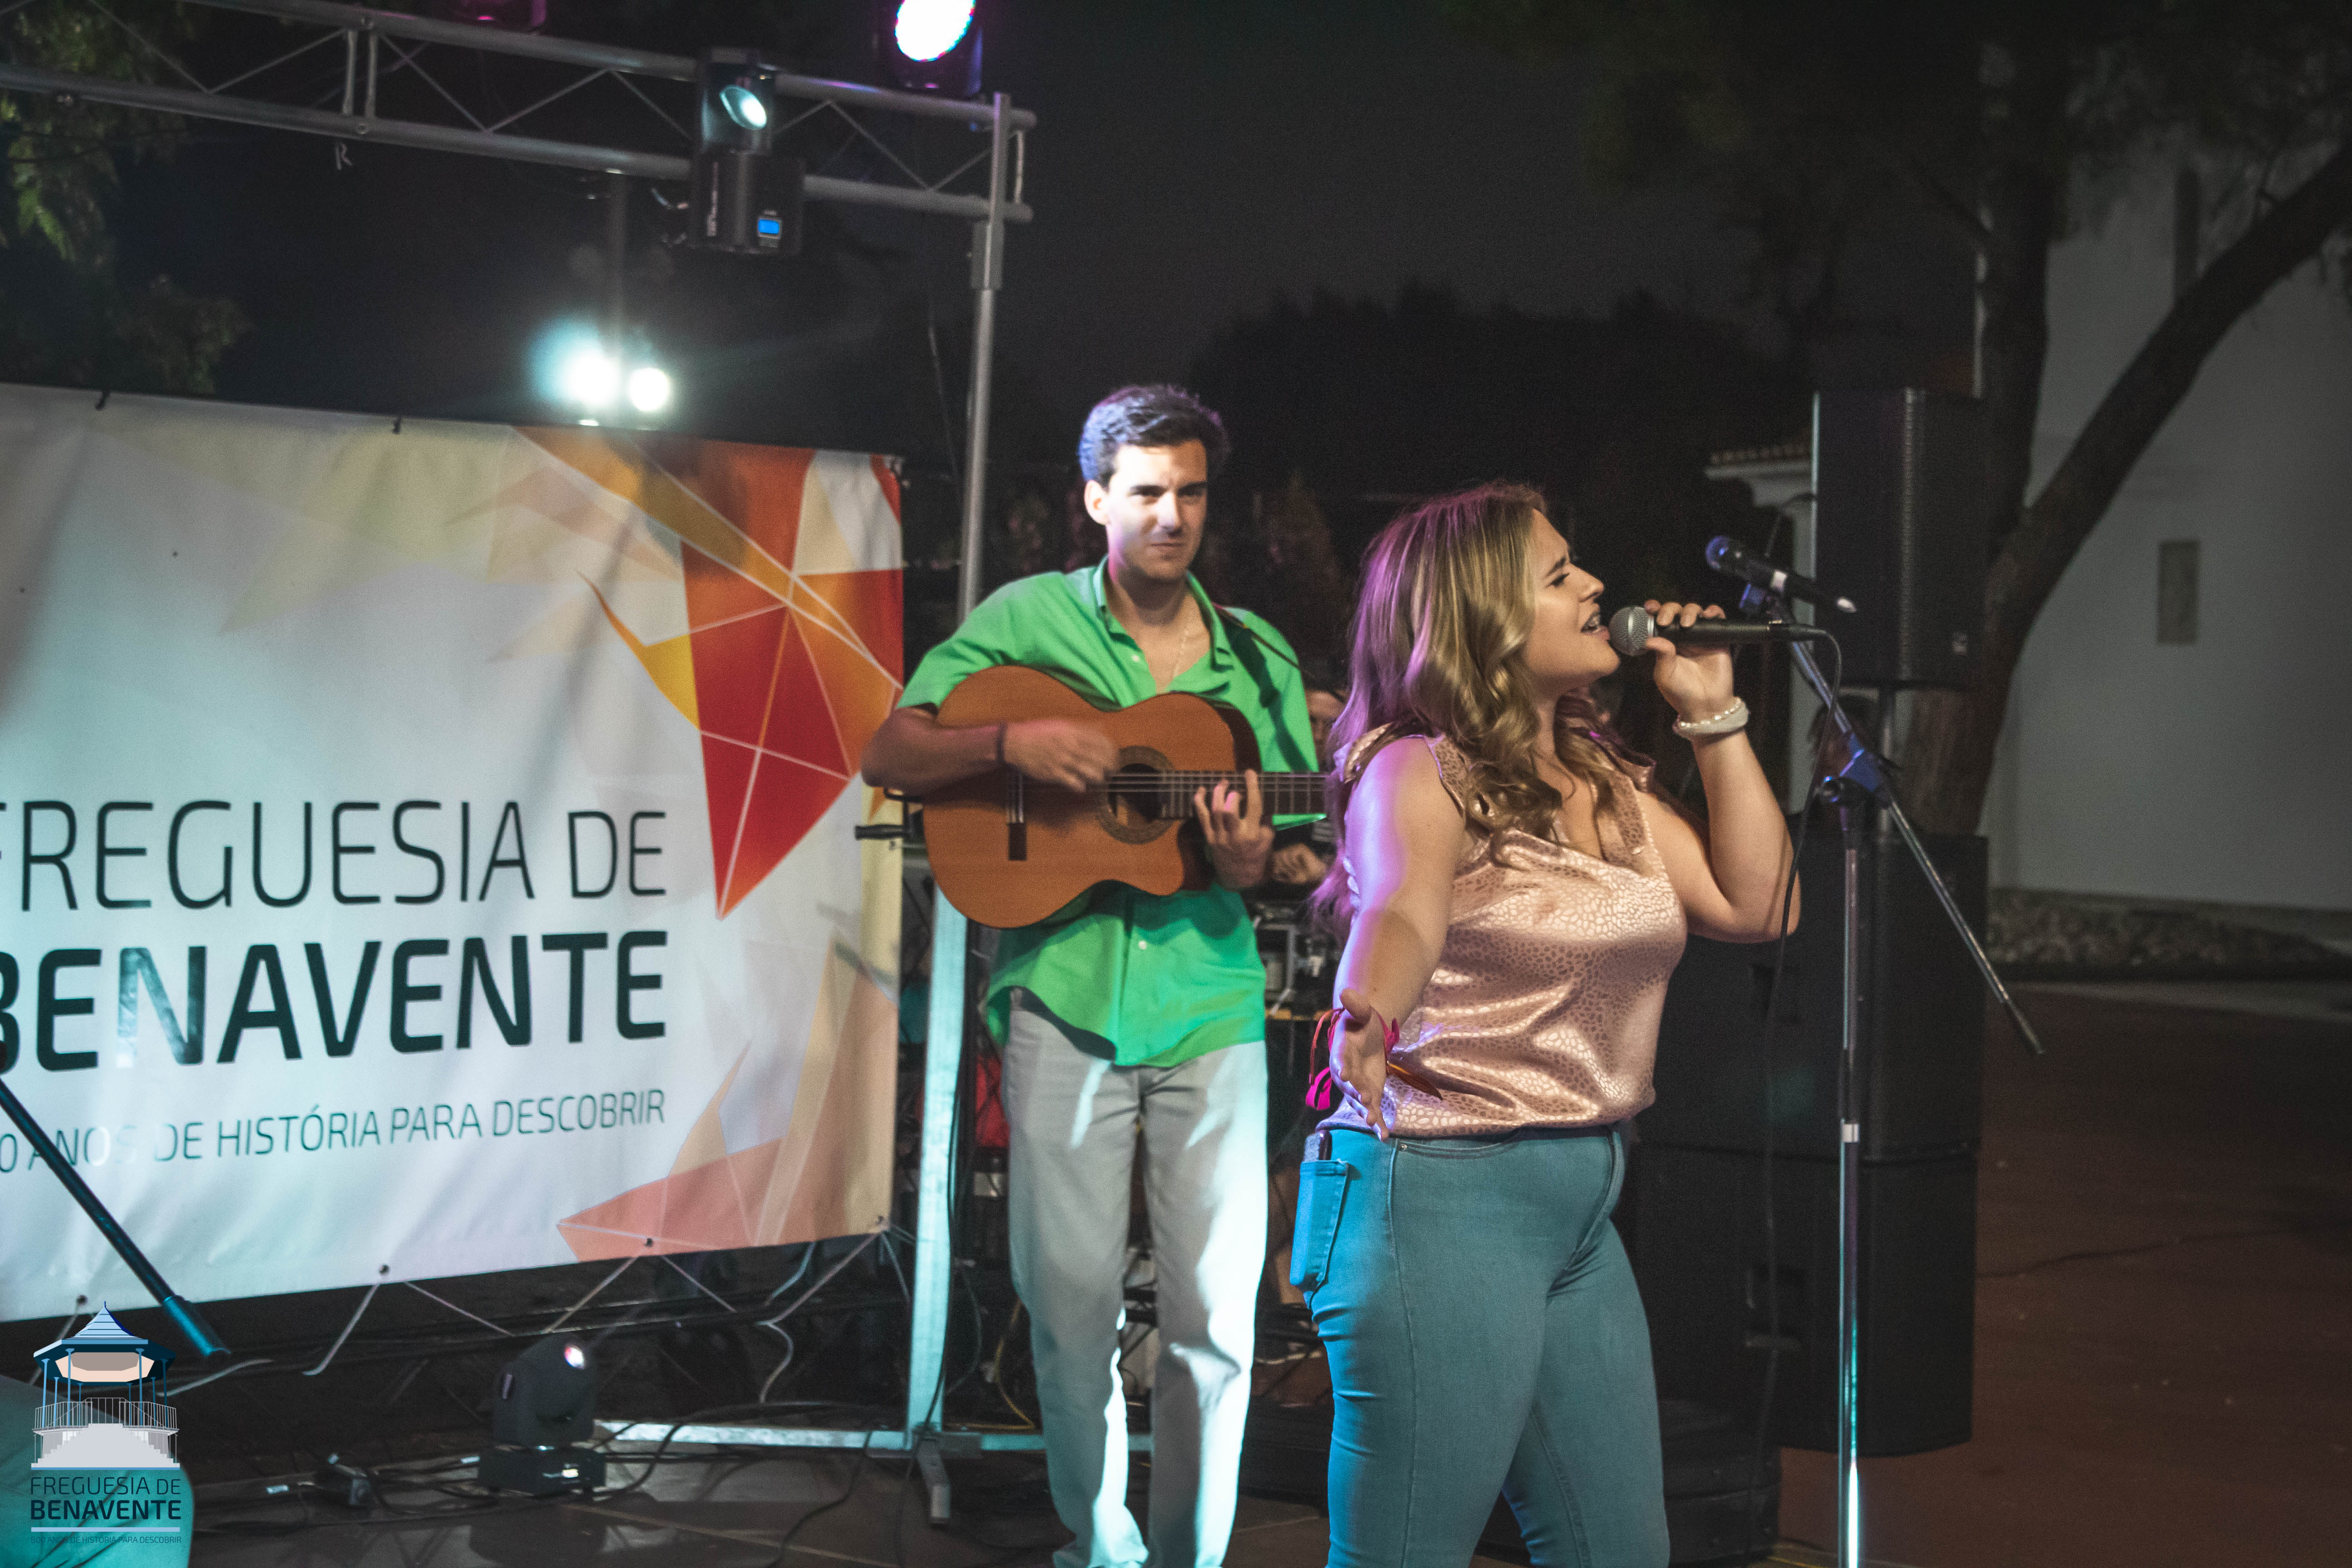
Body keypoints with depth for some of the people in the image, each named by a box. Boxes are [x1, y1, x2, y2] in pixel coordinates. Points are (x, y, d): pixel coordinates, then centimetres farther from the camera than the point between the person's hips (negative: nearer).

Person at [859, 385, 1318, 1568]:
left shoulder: (1257, 656, 10)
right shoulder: (1029, 619, 4)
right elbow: (888, 759, 1)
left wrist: (1256, 862, -11)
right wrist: (1010, 740, -17)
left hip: (1211, 995, 2)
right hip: (1064, 992, -1)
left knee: (1216, 1312, -1)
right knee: (1072, 1298, 0)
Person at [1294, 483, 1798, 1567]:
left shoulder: (1604, 783, 15)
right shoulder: (1424, 773, -10)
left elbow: (1757, 904, 12)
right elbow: (1402, 914, -30)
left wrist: (1713, 716, 9)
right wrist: (1368, 1017, -53)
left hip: (1580, 1211, 9)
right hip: (1445, 1197, -8)